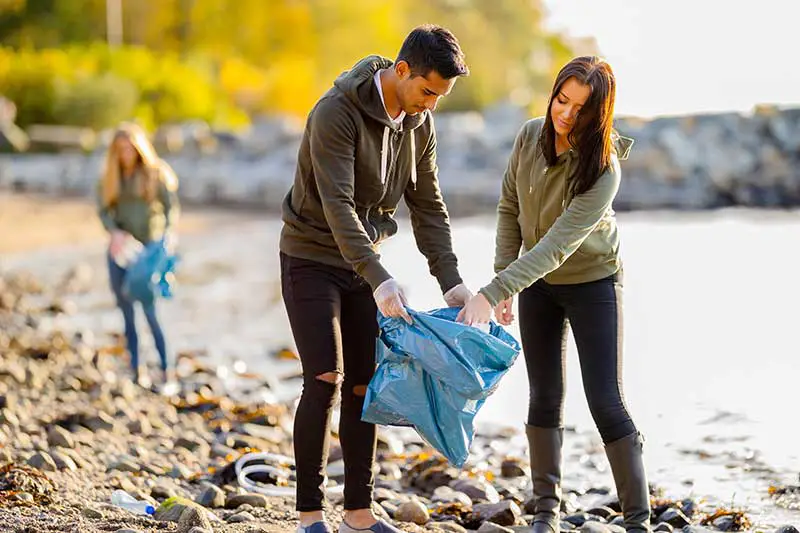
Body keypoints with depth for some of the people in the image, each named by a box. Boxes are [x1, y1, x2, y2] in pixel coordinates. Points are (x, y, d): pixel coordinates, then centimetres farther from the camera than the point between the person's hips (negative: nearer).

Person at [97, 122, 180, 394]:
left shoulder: (157, 173, -2)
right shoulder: (110, 177, 10)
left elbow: (172, 208, -3)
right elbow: (103, 210, 6)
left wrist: (166, 238, -18)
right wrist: (115, 232, -14)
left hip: (149, 248, -5)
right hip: (120, 248, 5)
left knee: (150, 310, -13)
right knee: (126, 310, 6)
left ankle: (168, 372, -7)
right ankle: (137, 370, 13)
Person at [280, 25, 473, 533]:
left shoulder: (420, 123, -1)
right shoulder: (337, 112, -23)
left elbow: (429, 206, 3)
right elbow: (337, 206, -30)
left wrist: (451, 280, -7)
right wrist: (380, 279, -39)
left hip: (363, 262, 6)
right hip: (312, 258, -6)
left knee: (365, 386, 4)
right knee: (325, 381, -13)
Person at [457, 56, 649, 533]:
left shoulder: (604, 170, -29)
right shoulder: (530, 137, -14)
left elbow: (557, 246, -36)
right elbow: (510, 207, 1)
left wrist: (491, 295, -43)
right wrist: (502, 279, -4)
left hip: (593, 283, -4)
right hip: (536, 281, 4)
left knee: (607, 401, -7)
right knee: (545, 397, 8)